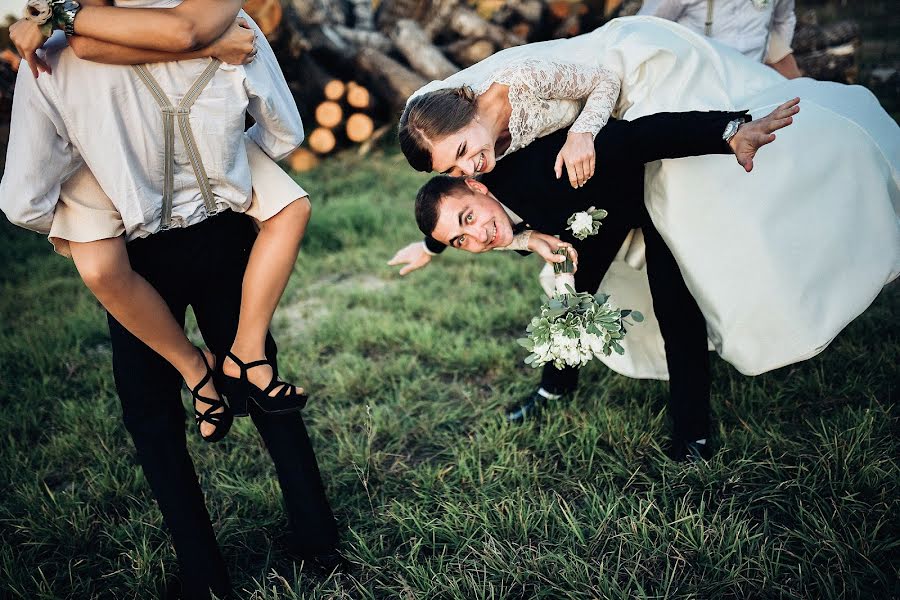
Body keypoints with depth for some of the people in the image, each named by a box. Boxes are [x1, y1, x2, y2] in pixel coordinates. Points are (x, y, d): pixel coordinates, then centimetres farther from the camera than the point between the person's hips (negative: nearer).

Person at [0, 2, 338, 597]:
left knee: (151, 409, 16)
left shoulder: (50, 63, -17)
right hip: (225, 239, 2)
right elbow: (286, 133, -1)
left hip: (140, 257, -2)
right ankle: (315, 531, 30)